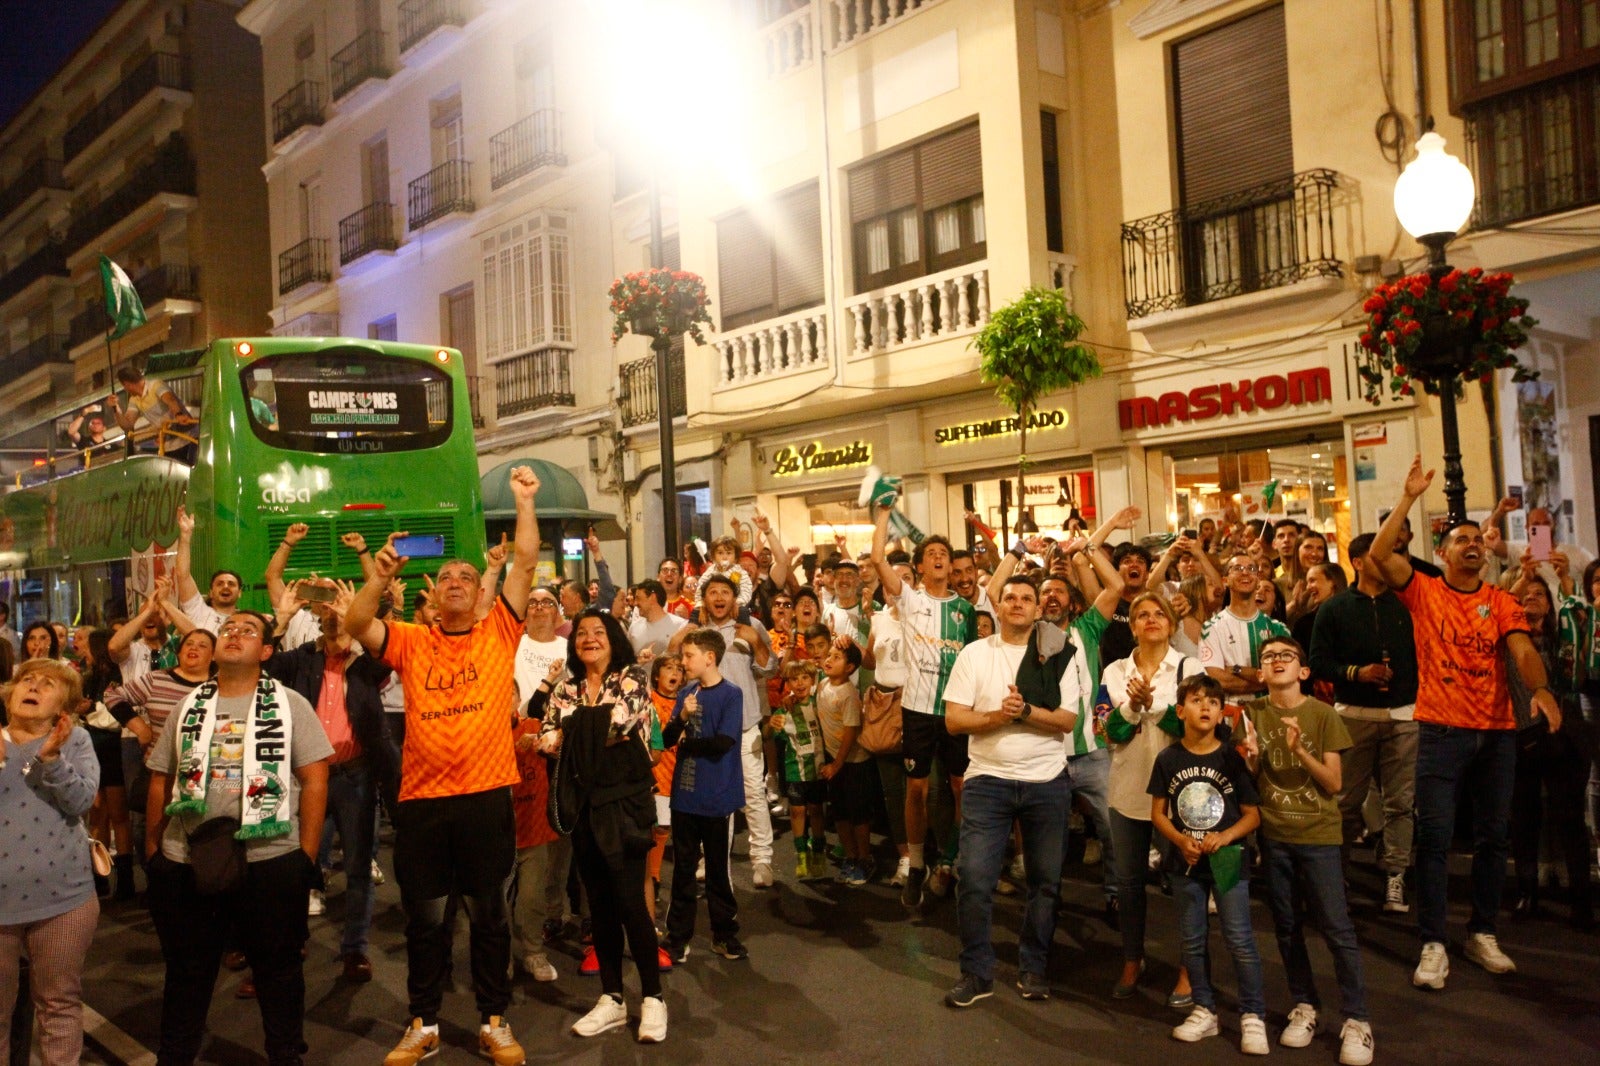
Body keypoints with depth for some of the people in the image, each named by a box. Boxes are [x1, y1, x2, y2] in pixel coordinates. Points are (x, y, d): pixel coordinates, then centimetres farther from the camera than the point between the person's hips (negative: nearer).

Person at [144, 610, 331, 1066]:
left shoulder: (290, 704, -2)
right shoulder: (188, 707, 9)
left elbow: (315, 780, -5)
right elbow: (160, 781, 14)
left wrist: (307, 855, -9)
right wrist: (152, 849, 10)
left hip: (271, 860, -3)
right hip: (186, 862, 3)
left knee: (278, 970, 11)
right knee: (186, 970, 17)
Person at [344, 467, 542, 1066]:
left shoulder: (499, 633, 4)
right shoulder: (410, 642, 7)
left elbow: (524, 562, -2)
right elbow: (354, 626, -7)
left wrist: (524, 500, -4)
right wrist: (379, 578, -18)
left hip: (486, 797, -1)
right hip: (421, 800, 1)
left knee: (489, 916, 11)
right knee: (424, 920, 14)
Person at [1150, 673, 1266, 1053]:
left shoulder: (1232, 758, -6)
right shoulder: (1168, 759, -2)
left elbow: (1253, 814, -3)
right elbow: (1158, 812, 2)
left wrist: (1224, 836, -19)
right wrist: (1181, 840, -15)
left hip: (1228, 860, -2)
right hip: (1186, 862, 2)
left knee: (1240, 940, -2)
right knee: (1192, 940, 11)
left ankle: (1253, 1016, 10)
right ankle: (1205, 1011, 25)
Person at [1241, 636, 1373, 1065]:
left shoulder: (1322, 715, -7)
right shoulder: (1253, 713, 0)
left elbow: (1333, 783, -8)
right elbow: (1250, 777, 5)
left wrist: (1300, 751, -23)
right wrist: (1251, 758, -17)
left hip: (1319, 834, -2)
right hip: (1274, 834, 3)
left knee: (1336, 927, -3)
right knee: (1287, 925, 10)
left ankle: (1357, 1020, 5)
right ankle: (1304, 1006, 25)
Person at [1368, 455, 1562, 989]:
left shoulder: (1502, 602, 7)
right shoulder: (1424, 592, 2)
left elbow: (1523, 650, -7)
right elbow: (1379, 554, -12)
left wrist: (1541, 689, -27)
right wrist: (1408, 498, -13)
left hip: (1497, 731, 3)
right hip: (1442, 730, -3)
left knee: (1494, 835, 11)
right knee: (1435, 836, -4)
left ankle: (1482, 933, 27)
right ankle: (1433, 945, 3)